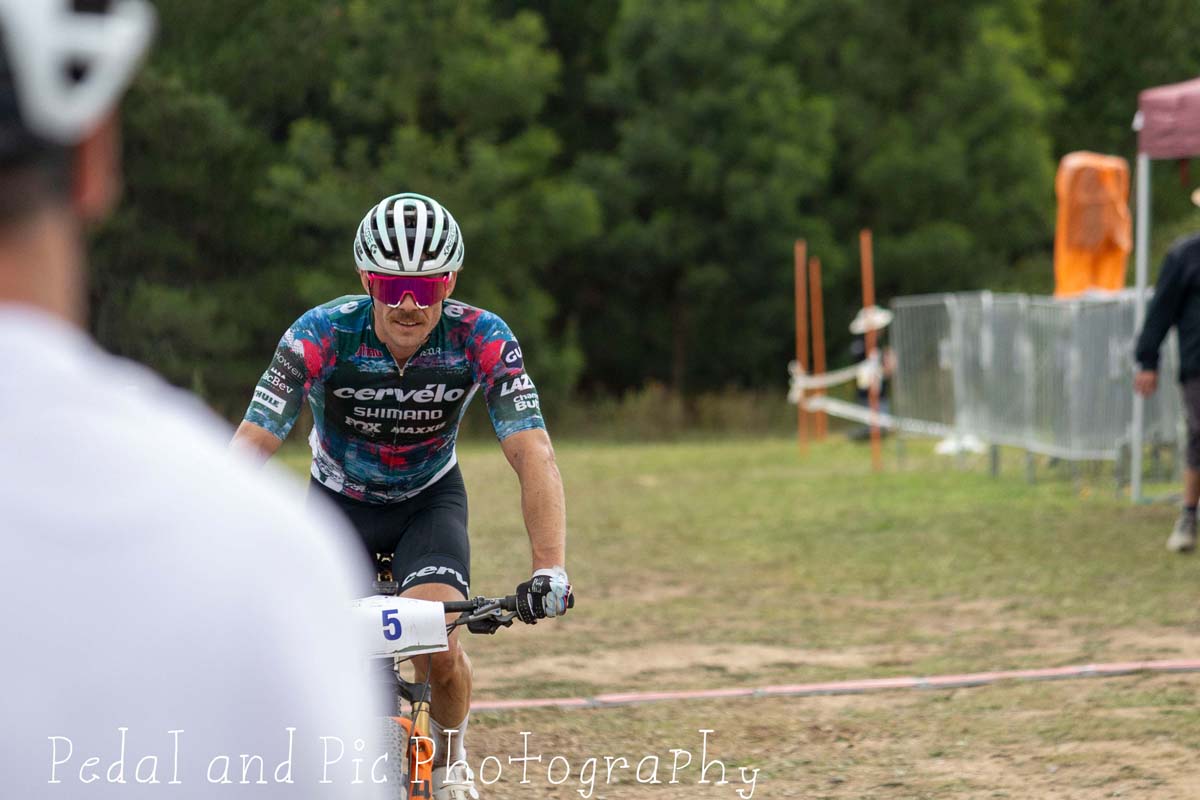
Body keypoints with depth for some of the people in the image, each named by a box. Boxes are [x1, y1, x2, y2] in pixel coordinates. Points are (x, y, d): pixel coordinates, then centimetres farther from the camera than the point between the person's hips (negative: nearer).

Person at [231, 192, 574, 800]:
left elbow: (533, 456, -31)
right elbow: (250, 449, -30)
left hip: (429, 502, 0)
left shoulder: (482, 341, -27)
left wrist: (549, 569, -44)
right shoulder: (320, 336, -28)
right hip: (340, 500, 0)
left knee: (437, 649, -23)